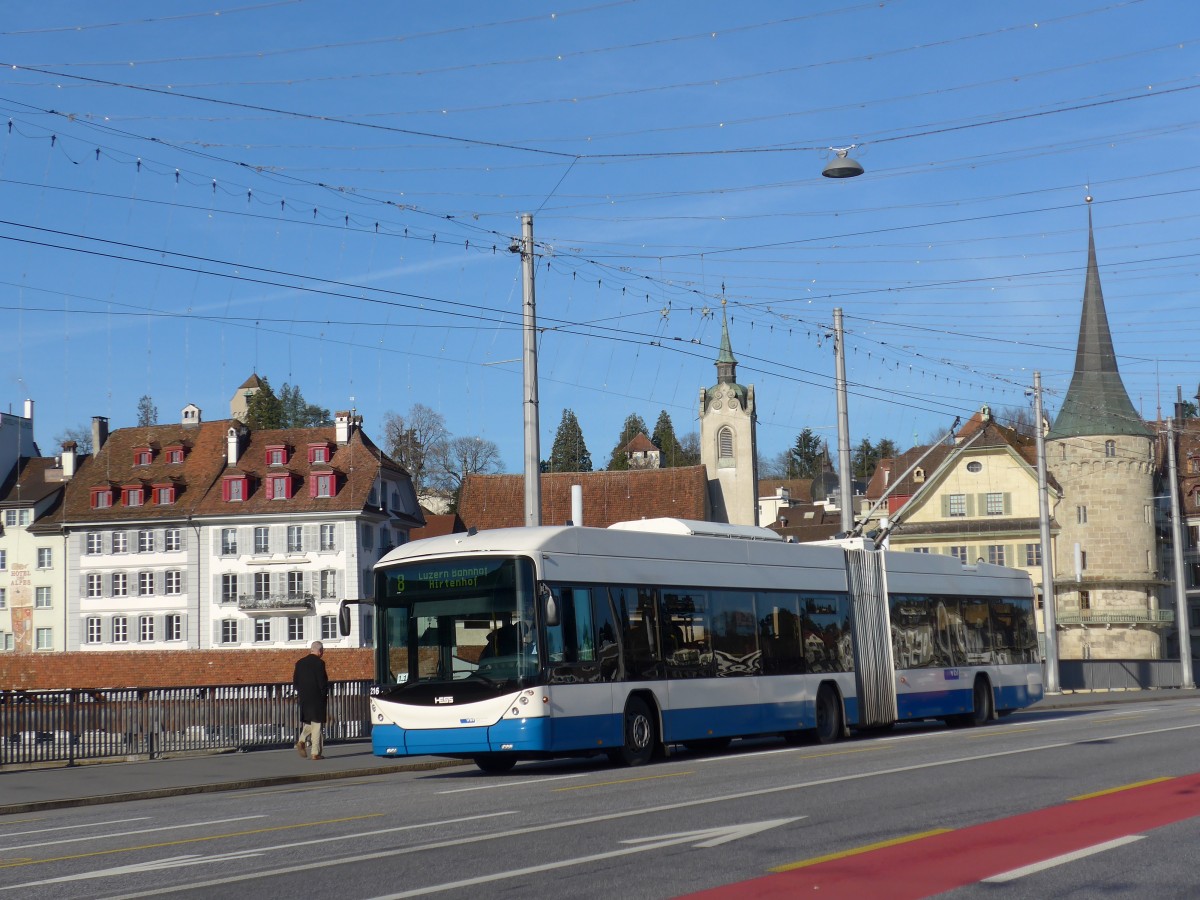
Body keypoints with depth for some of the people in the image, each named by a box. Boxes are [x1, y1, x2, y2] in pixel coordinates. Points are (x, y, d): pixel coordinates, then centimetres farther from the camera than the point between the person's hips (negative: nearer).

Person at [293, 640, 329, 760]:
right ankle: (315, 753, 1)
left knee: (308, 722, 21)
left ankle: (302, 741, -2)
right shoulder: (319, 663, -13)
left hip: (303, 698, 5)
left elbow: (295, 682, 8)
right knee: (316, 724, 0)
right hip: (317, 699, -5)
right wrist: (324, 694, -2)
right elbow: (323, 682, -15)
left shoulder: (300, 663, 6)